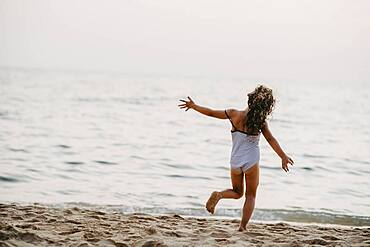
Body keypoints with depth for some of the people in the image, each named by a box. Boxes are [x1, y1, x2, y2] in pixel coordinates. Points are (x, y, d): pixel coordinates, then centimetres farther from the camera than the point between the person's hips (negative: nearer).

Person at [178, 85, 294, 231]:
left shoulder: (234, 114, -7)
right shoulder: (260, 121, -12)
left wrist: (193, 106, 11)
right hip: (251, 162, -3)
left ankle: (218, 195, -6)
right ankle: (242, 227, 4)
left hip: (235, 162, 3)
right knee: (250, 196, 14)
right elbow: (271, 140, -12)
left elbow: (211, 113, 0)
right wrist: (284, 157, -6)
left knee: (237, 192, 24)